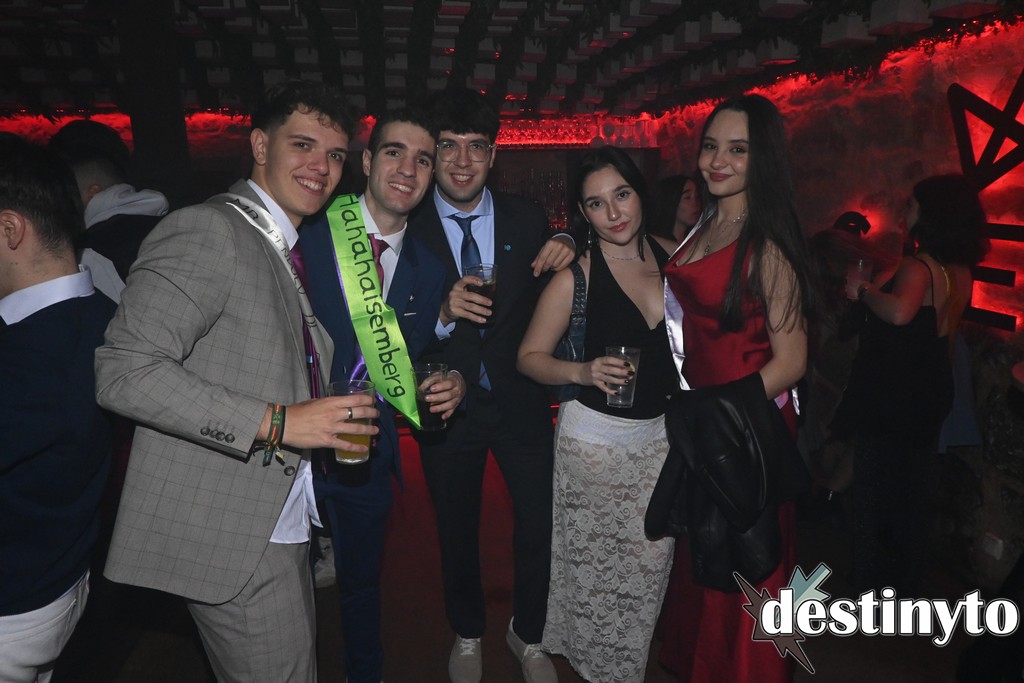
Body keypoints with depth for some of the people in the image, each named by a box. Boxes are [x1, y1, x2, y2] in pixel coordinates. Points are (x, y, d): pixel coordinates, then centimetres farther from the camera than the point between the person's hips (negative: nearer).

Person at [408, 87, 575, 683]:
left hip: (521, 403, 1)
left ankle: (529, 635, 39)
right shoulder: (407, 228, -10)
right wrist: (442, 314, -31)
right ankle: (468, 634, 46)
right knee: (457, 530, 19)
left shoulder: (527, 219, -4)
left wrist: (567, 250, -14)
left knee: (539, 526, 10)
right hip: (447, 406, -1)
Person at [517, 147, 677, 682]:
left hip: (661, 433, 4)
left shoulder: (671, 256, 0)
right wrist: (583, 372, -24)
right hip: (594, 437, -4)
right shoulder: (575, 276, -12)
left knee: (651, 563, 9)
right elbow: (529, 357, -7)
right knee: (590, 564, 6)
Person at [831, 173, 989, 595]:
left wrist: (863, 291, -23)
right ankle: (906, 584, 33)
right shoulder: (959, 272, 5)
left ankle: (871, 586, 15)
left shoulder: (918, 267, -22)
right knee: (912, 492, 19)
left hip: (891, 397, -8)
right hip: (930, 395, 8)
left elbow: (900, 312, -43)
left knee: (874, 494, 5)